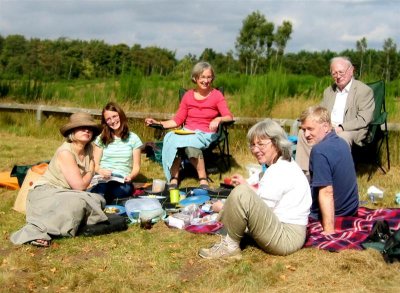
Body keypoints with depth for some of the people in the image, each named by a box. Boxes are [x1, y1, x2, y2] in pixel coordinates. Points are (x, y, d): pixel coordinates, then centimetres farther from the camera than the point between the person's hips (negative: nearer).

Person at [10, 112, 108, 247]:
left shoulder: (89, 149, 3)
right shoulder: (65, 152, -18)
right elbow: (79, 186, -20)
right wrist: (90, 172, -3)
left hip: (66, 194, 8)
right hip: (46, 193, -8)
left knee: (98, 200, -19)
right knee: (77, 202, -35)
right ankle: (37, 230, -32)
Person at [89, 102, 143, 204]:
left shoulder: (133, 139, 15)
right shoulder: (101, 139, 18)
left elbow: (136, 166, 12)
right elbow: (95, 164, 13)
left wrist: (130, 176, -11)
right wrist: (100, 171, -11)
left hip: (122, 182, 1)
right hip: (102, 180, 0)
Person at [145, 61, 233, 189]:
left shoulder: (216, 95, 3)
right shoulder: (188, 95, 10)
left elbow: (229, 117, -7)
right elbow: (177, 120, 9)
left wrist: (219, 119, -28)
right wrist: (159, 123, -2)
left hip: (206, 134, -3)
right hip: (187, 132, 3)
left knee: (189, 142, -37)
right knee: (170, 138, -31)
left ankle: (203, 180, -27)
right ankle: (173, 180, -27)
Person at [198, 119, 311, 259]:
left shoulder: (280, 171, -18)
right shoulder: (285, 165, 14)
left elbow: (257, 211, -18)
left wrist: (224, 208, -7)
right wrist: (247, 186, 19)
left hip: (287, 238, -12)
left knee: (241, 194, -28)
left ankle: (230, 246, -9)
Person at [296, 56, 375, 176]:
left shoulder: (365, 91, -1)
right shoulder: (329, 91, 20)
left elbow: (364, 120, -11)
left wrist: (341, 127, -22)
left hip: (351, 131, -6)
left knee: (342, 138, -39)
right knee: (303, 132, -18)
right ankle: (305, 172, -18)